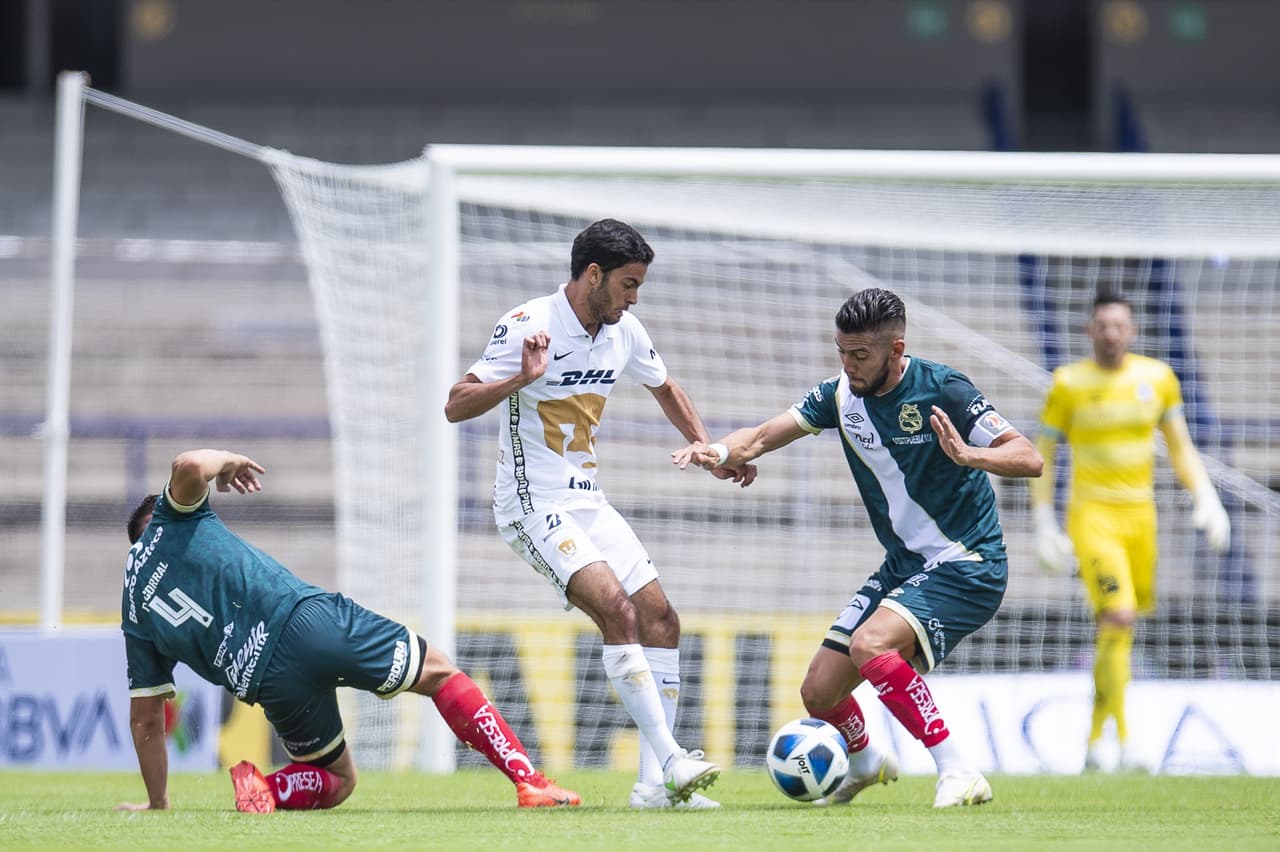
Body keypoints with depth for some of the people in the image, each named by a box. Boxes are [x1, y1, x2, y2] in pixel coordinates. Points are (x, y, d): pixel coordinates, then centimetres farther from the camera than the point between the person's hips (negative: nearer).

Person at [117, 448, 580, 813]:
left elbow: (145, 719, 21)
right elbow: (189, 466, -9)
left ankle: (264, 790, -5)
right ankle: (528, 780, 4)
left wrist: (157, 804, 28)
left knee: (337, 781, 27)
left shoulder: (135, 615, 23)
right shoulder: (169, 519, 16)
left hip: (269, 681, 3)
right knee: (440, 673, 19)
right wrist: (224, 460, 13)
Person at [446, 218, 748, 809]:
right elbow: (456, 406, -20)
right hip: (532, 503, -8)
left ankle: (654, 784, 2)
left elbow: (664, 388, 25)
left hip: (588, 503, 8)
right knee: (616, 608, -24)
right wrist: (522, 378, -34)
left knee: (660, 620, 0)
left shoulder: (624, 331, 5)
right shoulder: (527, 326, -16)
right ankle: (670, 760, -26)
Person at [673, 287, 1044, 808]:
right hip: (903, 566, 7)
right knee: (818, 694, 5)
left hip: (967, 567, -7)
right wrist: (720, 451, -22)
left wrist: (968, 455, -40)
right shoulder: (840, 395, 0)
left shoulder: (941, 391, -18)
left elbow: (1029, 459, -21)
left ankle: (958, 774, -25)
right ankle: (866, 762, 40)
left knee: (870, 644, -32)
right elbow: (764, 437, 0)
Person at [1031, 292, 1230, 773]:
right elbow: (1042, 455, 0)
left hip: (1140, 514, 4)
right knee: (1118, 617, -20)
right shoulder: (1069, 384, -5)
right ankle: (1122, 742, -20)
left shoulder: (1156, 378, 5)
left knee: (1122, 626, 6)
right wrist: (1043, 523, -6)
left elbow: (1180, 445, 13)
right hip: (1091, 515, -4)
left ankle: (1095, 740, 20)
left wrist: (1206, 499, 2)